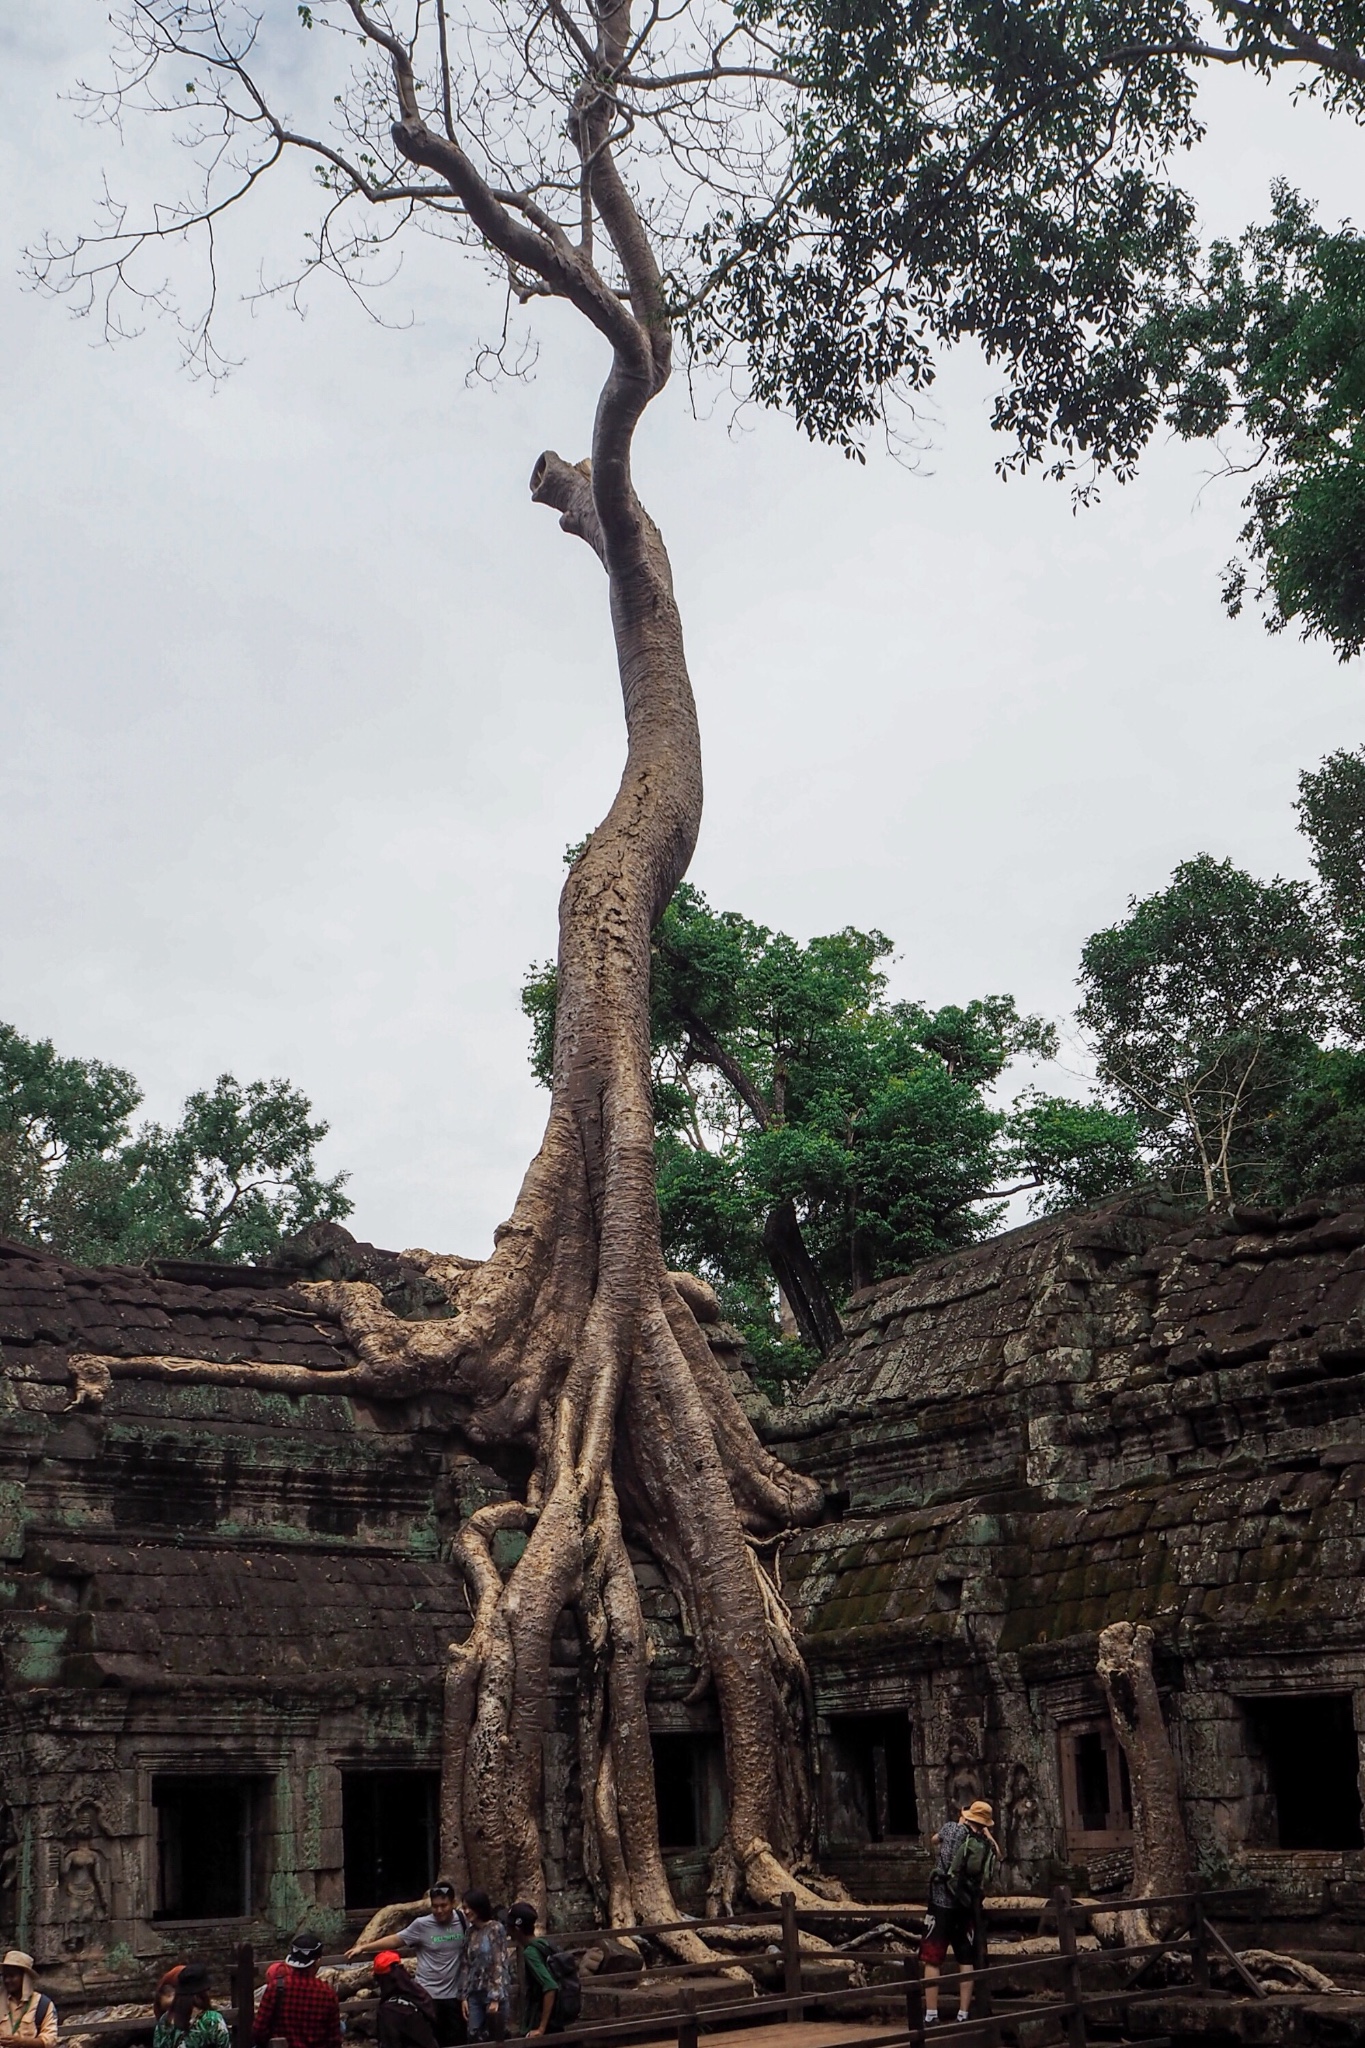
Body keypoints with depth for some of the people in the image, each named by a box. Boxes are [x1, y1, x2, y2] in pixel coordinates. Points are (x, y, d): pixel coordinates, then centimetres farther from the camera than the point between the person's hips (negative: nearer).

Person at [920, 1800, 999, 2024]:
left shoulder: (952, 1829, -3)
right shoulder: (988, 1846, 4)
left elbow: (935, 1839, 20)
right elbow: (997, 1854, 28)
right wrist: (987, 1835, 27)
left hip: (942, 1903, -3)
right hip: (968, 1907, 3)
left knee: (932, 1961, -1)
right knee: (965, 1962, 14)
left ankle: (931, 2016, -5)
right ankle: (963, 2015, 12)